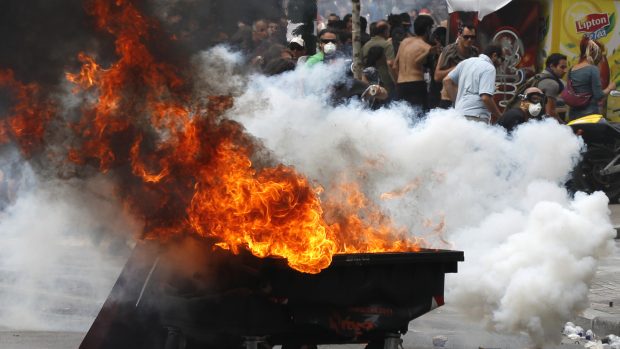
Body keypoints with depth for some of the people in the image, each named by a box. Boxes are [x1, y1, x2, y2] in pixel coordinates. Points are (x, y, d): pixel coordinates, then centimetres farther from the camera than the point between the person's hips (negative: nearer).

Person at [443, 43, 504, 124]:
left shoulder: (467, 62, 17)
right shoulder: (489, 68, -8)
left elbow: (447, 80, 18)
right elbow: (486, 97, -18)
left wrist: (456, 101, 19)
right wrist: (497, 115, -4)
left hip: (459, 112, 9)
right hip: (476, 117, -9)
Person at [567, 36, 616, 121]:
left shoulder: (571, 70, 9)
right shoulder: (593, 69, -11)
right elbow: (599, 96, -13)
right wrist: (610, 88, 3)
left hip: (573, 114, 7)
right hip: (590, 113, -7)